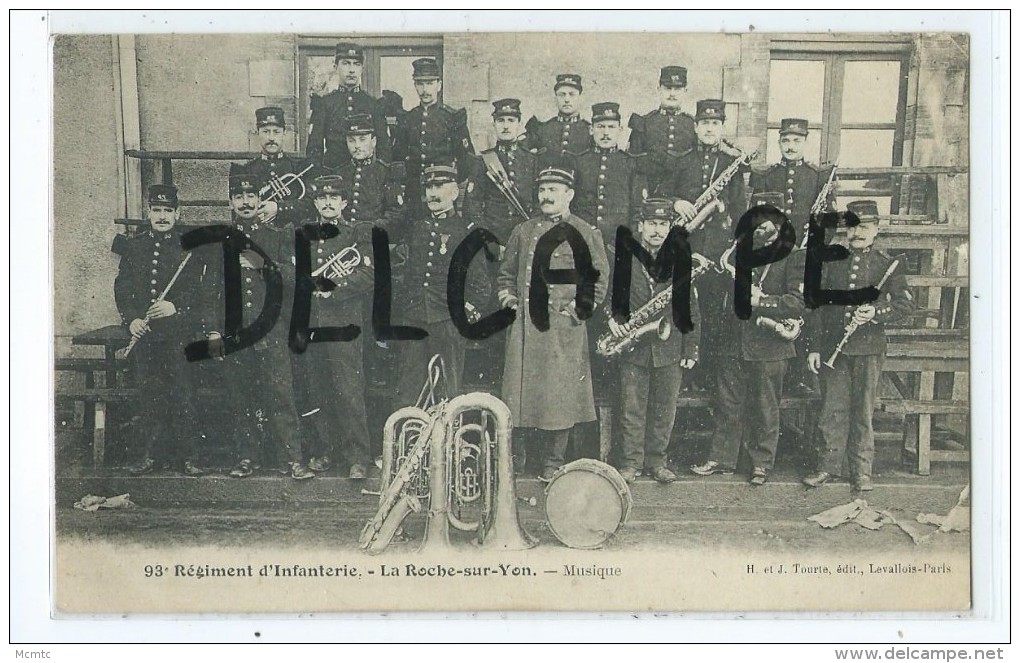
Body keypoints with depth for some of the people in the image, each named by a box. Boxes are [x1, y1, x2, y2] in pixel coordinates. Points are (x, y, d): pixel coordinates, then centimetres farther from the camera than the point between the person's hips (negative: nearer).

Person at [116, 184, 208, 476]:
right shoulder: (133, 247, 11)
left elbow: (197, 289, -5)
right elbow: (122, 288, 6)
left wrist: (176, 307, -23)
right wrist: (131, 319, -10)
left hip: (180, 333, -3)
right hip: (144, 333, 3)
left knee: (182, 395, -2)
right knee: (150, 395, 8)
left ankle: (185, 456, 5)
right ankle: (153, 454, 16)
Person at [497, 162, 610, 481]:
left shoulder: (585, 233, 4)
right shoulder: (523, 231, 16)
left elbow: (600, 278, 3)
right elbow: (506, 272, 24)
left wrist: (576, 308, -6)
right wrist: (508, 299, 8)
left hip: (563, 327, -3)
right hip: (523, 324, 3)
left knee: (559, 393, -3)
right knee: (517, 390, 1)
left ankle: (554, 462, 8)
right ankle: (514, 456, 13)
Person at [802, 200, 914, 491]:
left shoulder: (887, 265, 4)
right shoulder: (831, 262, 9)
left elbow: (905, 303, -2)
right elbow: (817, 306, 8)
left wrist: (875, 312, -20)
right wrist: (813, 347, 2)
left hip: (868, 349, -1)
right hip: (833, 347, 2)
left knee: (864, 412, 4)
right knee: (832, 409, 4)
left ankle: (861, 471, 13)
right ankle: (829, 466, 14)